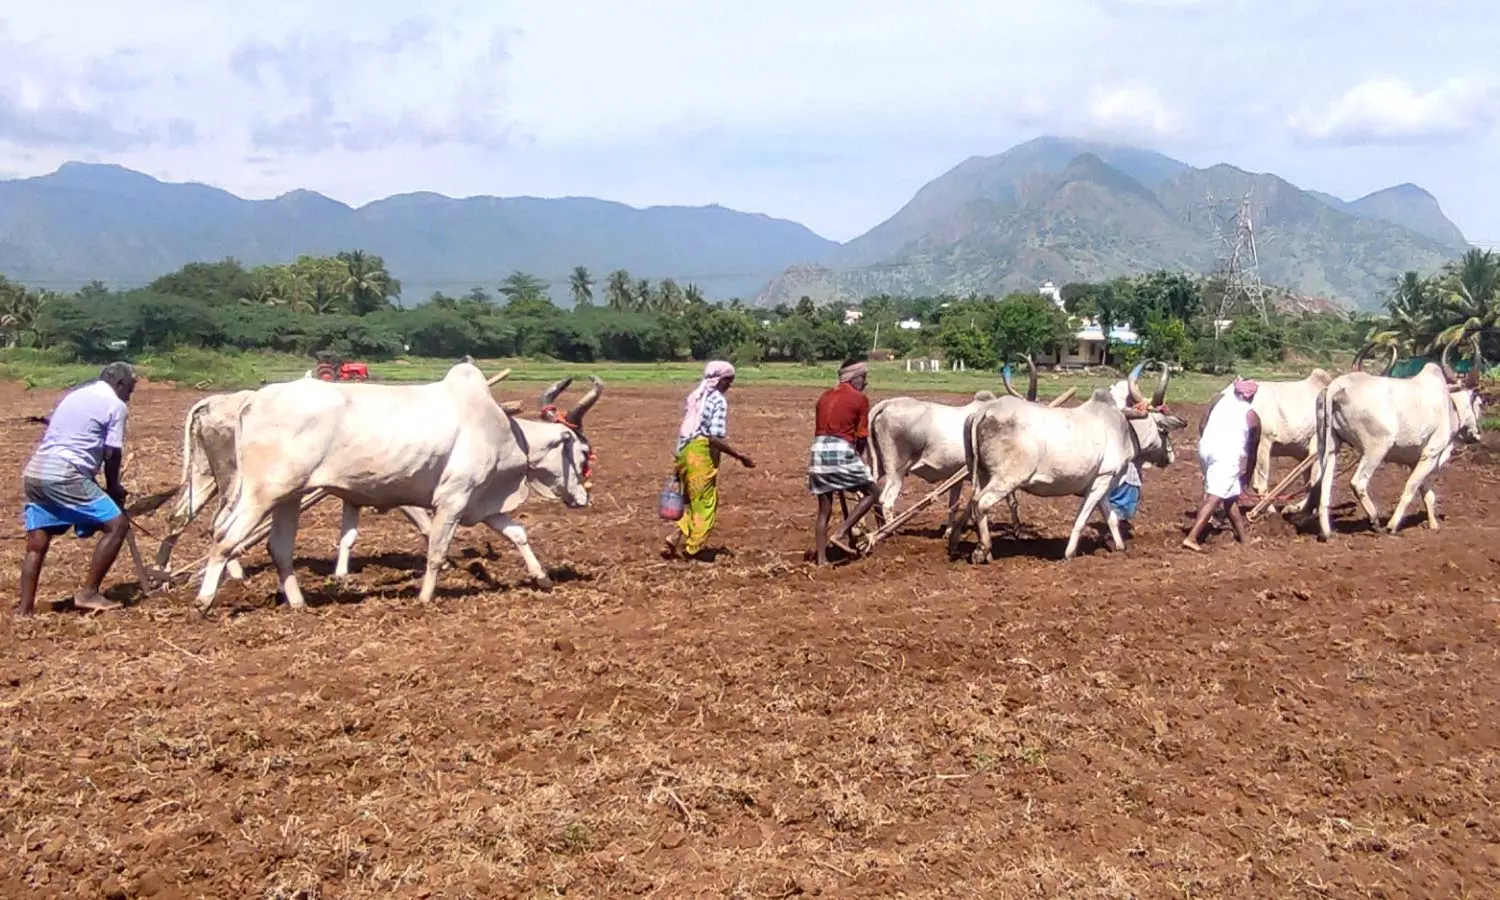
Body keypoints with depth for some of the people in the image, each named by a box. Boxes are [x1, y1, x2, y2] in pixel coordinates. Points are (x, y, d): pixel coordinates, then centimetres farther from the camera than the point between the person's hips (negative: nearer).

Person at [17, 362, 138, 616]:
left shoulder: (75, 394, 24)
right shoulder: (115, 405, 1)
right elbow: (112, 454, -2)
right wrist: (113, 486, 17)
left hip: (34, 472, 8)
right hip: (65, 475, -8)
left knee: (36, 547, 13)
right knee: (116, 524, -1)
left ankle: (25, 609, 13)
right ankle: (88, 593, 0)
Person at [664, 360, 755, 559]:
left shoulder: (695, 396, 13)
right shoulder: (718, 400, -13)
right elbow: (715, 438, -20)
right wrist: (740, 456, -14)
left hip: (685, 451, 8)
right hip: (702, 455, -8)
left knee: (695, 503, 21)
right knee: (705, 505, 7)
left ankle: (678, 538, 11)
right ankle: (690, 549, 12)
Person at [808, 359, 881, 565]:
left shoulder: (824, 396, 18)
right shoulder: (860, 399, 0)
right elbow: (862, 437, 1)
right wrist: (859, 456, 19)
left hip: (818, 450, 6)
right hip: (842, 451, -6)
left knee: (824, 510, 11)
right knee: (871, 493, 10)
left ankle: (821, 560, 10)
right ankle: (841, 534, -2)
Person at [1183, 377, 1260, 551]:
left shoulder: (1220, 399, 19)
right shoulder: (1252, 416, 13)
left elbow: (1202, 426, 16)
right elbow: (1252, 450, 21)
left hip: (1206, 448, 5)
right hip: (1228, 454, -5)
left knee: (1229, 495, 20)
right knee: (1215, 497, -9)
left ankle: (1243, 536, 30)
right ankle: (1191, 537, -22)